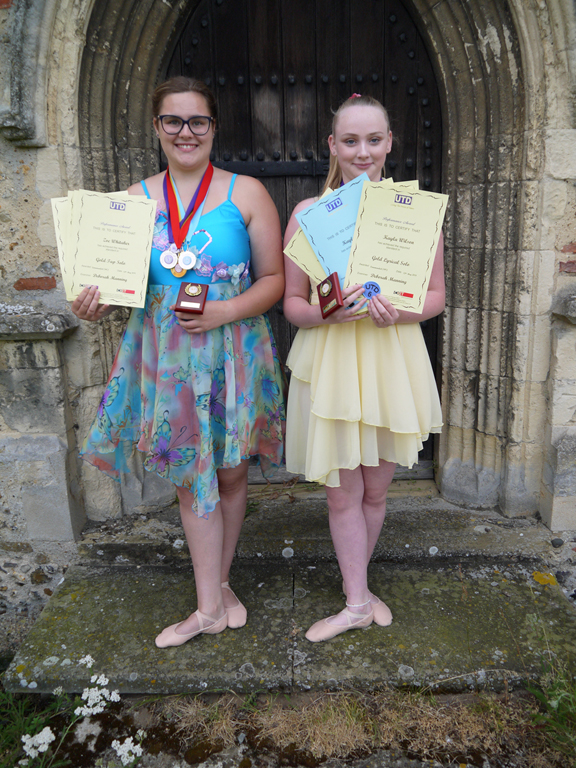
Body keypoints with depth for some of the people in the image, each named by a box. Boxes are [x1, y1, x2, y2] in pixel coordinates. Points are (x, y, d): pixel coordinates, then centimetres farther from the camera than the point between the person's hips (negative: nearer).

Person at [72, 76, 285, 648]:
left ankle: (217, 584, 34)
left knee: (229, 473, 11)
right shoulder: (134, 200, 8)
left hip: (232, 352, -1)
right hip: (166, 357, 2)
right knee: (191, 477, 6)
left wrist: (225, 311, -17)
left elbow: (275, 278, -1)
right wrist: (94, 306, -10)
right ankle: (211, 606, 21)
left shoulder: (246, 193, 0)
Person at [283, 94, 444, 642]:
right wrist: (326, 314, -20)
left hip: (392, 362, 1)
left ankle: (356, 586, 39)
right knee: (341, 494, 6)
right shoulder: (308, 213, 0)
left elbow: (437, 295, 5)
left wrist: (398, 311, -16)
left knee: (375, 491, 14)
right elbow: (291, 303, 2)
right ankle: (358, 603, 25)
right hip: (330, 364, -1)